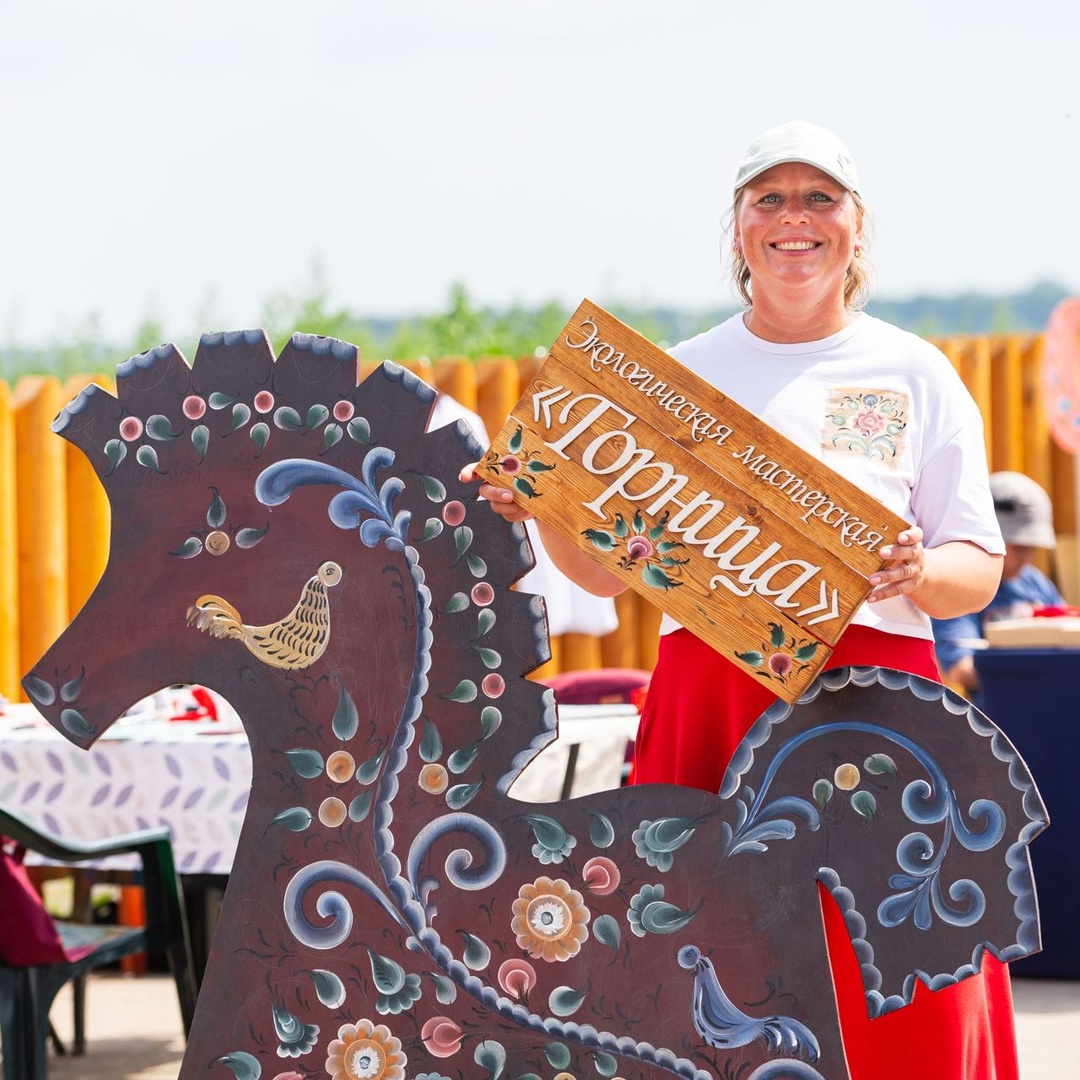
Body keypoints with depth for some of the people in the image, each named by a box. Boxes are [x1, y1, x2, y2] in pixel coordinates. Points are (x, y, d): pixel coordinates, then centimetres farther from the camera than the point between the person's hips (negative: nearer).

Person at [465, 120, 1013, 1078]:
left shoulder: (914, 376, 9)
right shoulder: (681, 377, 14)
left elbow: (981, 568, 6)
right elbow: (614, 569, 14)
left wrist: (919, 575, -15)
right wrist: (545, 513, -5)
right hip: (706, 702, 1)